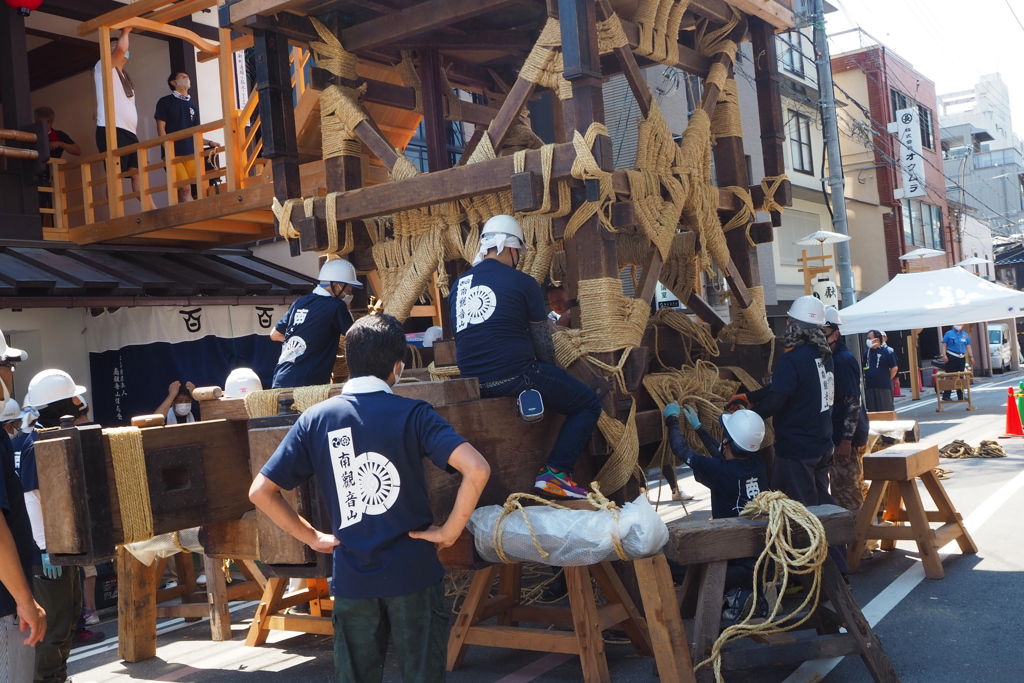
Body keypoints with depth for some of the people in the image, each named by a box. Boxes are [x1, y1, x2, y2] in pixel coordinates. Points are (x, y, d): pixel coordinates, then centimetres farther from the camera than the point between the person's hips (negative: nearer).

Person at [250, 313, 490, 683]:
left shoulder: (316, 419, -2)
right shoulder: (413, 414, -11)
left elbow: (260, 491, 0)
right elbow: (477, 469, -23)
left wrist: (312, 537, 6)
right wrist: (450, 531, -11)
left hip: (352, 579, 3)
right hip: (413, 571, -2)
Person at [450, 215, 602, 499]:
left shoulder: (459, 285, 13)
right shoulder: (522, 282, -4)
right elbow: (542, 340, 0)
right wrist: (551, 373, 19)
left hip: (474, 383, 7)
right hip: (515, 377, -7)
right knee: (589, 404, 8)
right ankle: (555, 471, -6)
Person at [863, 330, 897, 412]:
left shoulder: (886, 352, -6)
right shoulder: (867, 353, 10)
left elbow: (894, 368, -3)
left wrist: (887, 379, 2)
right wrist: (865, 380, 10)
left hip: (884, 387, -5)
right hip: (869, 387, 5)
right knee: (872, 411, 9)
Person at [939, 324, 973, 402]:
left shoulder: (965, 335, 13)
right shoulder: (949, 333, 0)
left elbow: (968, 346, 15)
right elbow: (943, 344, -4)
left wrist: (971, 357, 7)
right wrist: (944, 355, -15)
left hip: (962, 358, 5)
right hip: (951, 357, -5)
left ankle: (960, 396, 18)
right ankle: (946, 396, -8)